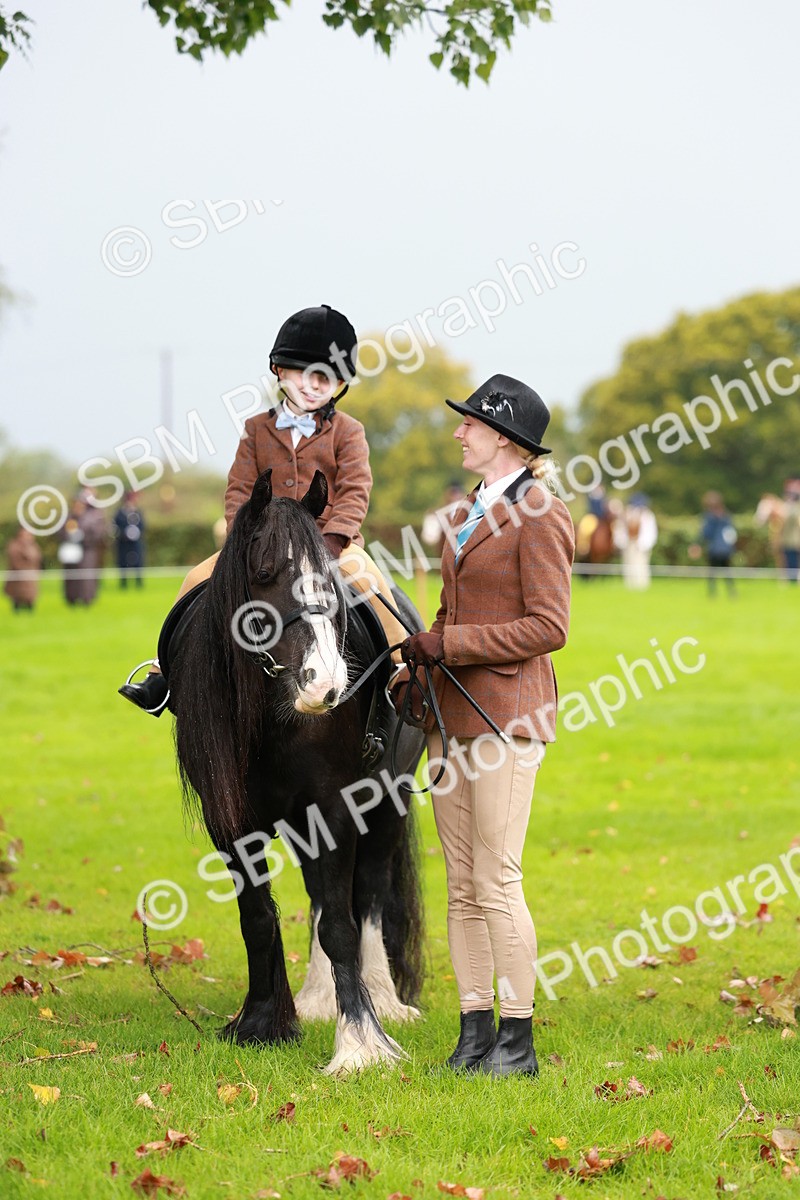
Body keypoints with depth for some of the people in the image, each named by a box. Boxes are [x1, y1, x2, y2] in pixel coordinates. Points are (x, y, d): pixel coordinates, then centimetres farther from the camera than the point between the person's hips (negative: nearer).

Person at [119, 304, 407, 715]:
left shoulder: (347, 431, 2)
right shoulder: (258, 430, 10)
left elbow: (355, 492, -8)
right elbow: (239, 490, 6)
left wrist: (333, 540, -22)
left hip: (331, 541, -3)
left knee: (368, 583, -32)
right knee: (199, 581, -12)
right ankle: (166, 679, -5)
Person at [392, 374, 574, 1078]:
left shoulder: (539, 516, -10)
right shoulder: (473, 513, 17)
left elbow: (547, 627, -15)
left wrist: (447, 645, -16)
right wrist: (415, 670, 7)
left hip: (506, 714, -9)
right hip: (453, 714, 9)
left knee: (497, 881, -7)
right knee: (462, 886, 8)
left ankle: (519, 1042, -1)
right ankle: (476, 1032, 13)